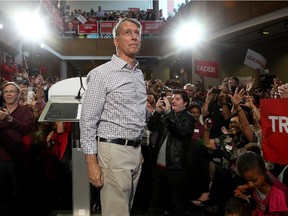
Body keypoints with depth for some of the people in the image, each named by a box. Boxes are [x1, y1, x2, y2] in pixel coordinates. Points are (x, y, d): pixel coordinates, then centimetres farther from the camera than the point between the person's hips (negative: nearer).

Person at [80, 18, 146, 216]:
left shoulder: (139, 75, 13)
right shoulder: (101, 74, -10)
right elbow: (88, 121, -13)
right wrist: (92, 163, -16)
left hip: (136, 151, 7)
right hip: (113, 150, -7)